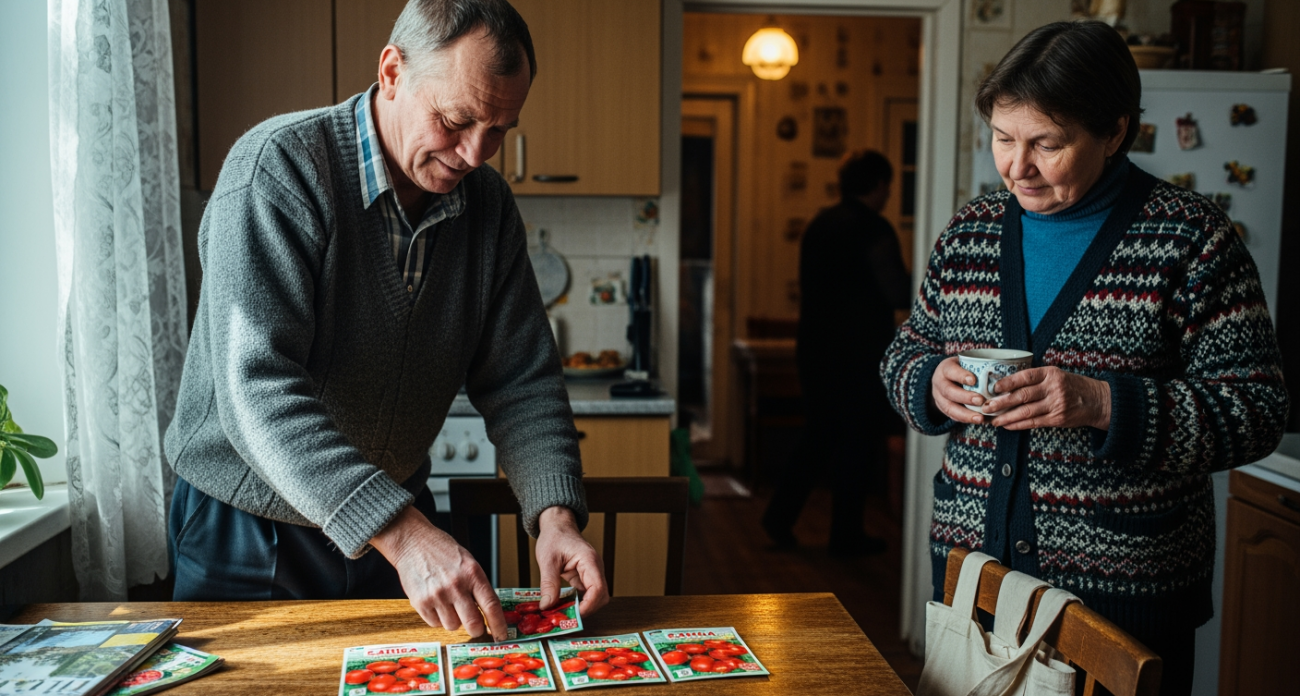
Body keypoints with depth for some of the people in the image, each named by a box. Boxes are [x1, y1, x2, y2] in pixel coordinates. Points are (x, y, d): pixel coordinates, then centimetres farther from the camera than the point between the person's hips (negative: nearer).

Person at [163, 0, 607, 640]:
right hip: (248, 531, -4)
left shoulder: (488, 204, -4)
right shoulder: (279, 167, -23)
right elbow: (258, 390, -32)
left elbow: (521, 381, -4)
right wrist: (402, 534, -40)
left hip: (396, 524, 5)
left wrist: (555, 513, -21)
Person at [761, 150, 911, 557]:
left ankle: (780, 516, 15)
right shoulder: (873, 229, -14)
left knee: (819, 436, 18)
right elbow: (900, 295, -16)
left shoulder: (819, 224, 10)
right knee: (858, 445, 5)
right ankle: (846, 536, 13)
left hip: (815, 351, 7)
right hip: (860, 355, -7)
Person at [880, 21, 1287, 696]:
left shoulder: (1192, 237, -7)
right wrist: (932, 383, -10)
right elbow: (906, 351, 14)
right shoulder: (971, 229, 6)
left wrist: (1103, 406, -25)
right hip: (971, 560, 4)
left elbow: (1257, 408, -11)